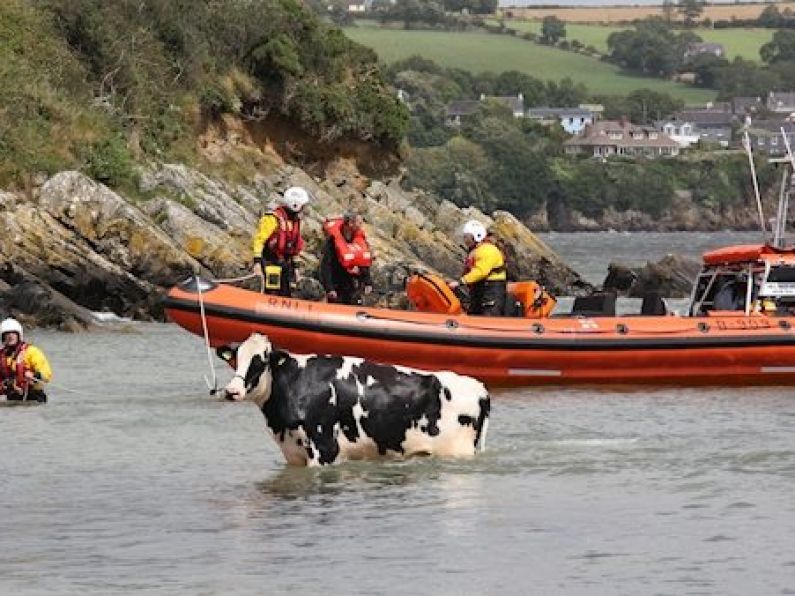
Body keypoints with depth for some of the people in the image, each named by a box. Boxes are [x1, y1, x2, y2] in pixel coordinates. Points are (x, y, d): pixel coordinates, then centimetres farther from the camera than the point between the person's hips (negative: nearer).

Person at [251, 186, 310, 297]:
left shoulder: (296, 220, 14)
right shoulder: (273, 218, -12)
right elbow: (259, 239, -16)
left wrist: (295, 266, 22)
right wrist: (257, 261, -21)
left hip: (286, 263, 8)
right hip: (271, 262, -8)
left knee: (286, 295, 7)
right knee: (272, 294, -13)